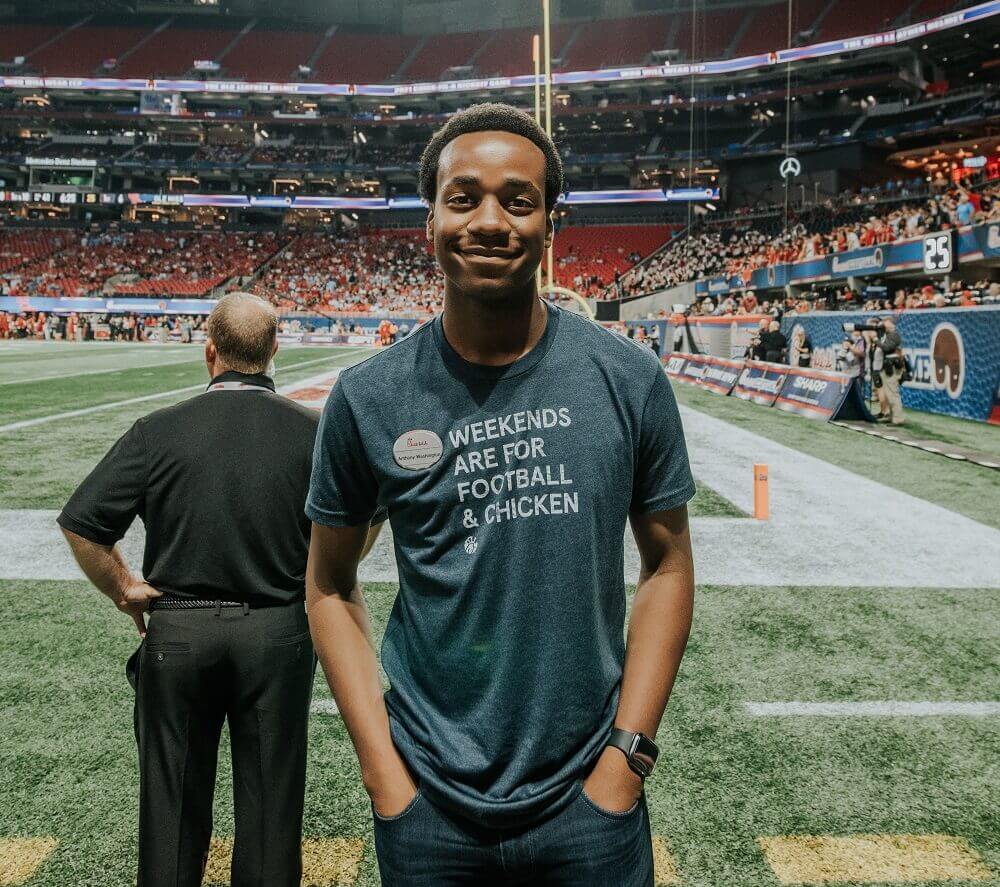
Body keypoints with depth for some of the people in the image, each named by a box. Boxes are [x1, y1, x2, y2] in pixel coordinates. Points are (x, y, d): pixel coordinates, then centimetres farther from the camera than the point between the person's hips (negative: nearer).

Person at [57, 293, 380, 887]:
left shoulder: (159, 430, -7)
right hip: (279, 632, 0)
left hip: (177, 632, 0)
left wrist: (123, 591, 5)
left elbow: (80, 524, -8)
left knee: (173, 799, 15)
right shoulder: (312, 431, -6)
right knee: (271, 794, 13)